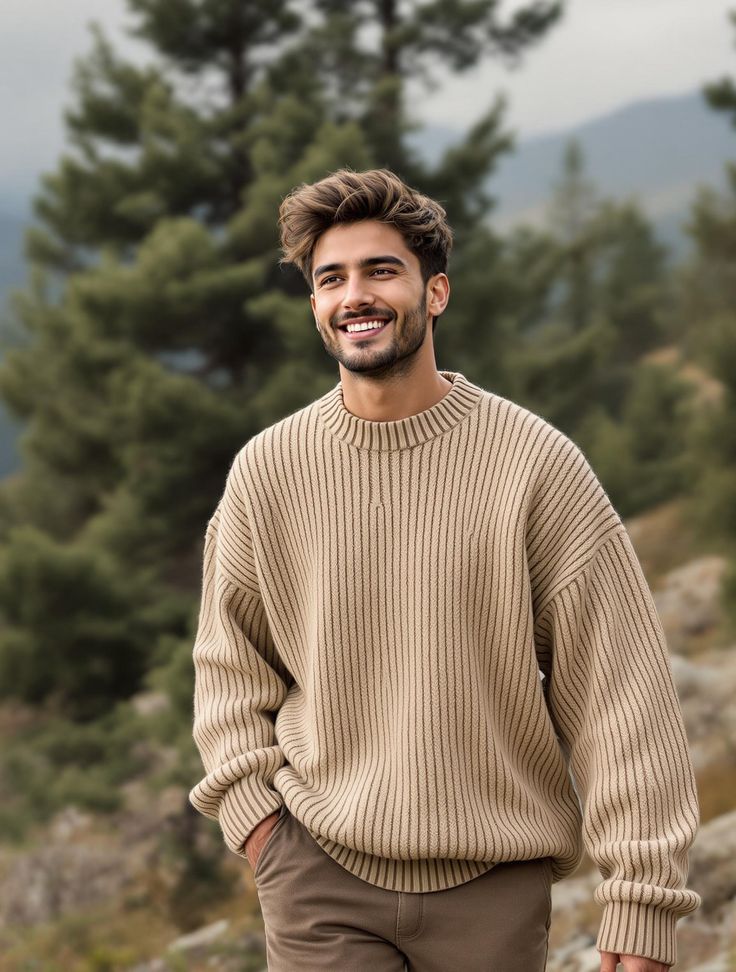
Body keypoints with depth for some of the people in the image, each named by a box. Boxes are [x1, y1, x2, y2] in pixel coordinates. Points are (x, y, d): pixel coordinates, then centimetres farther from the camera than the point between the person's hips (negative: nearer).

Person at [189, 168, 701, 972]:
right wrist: (251, 809, 0)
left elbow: (619, 689, -7)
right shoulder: (266, 471, 1)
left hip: (495, 883, -1)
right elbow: (230, 663, 14)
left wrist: (641, 899, -11)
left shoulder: (536, 463, -7)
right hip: (320, 873, 1)